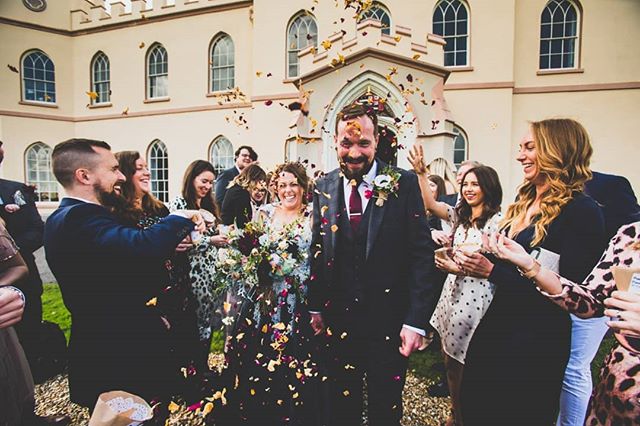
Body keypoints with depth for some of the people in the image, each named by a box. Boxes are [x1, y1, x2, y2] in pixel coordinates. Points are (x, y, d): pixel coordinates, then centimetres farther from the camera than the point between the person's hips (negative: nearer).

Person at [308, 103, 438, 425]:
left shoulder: (403, 184, -8)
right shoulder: (324, 188, 2)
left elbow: (422, 254, -10)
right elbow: (317, 250, 8)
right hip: (337, 318, 3)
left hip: (389, 321, -2)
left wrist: (416, 321, -13)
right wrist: (315, 307, 6)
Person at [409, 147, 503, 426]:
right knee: (450, 361, 16)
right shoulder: (460, 215, 10)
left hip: (476, 297, -7)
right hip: (453, 291, 7)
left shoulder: (497, 220, -10)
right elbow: (430, 204, 0)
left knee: (465, 366, 7)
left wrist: (458, 268, -22)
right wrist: (421, 172, -10)